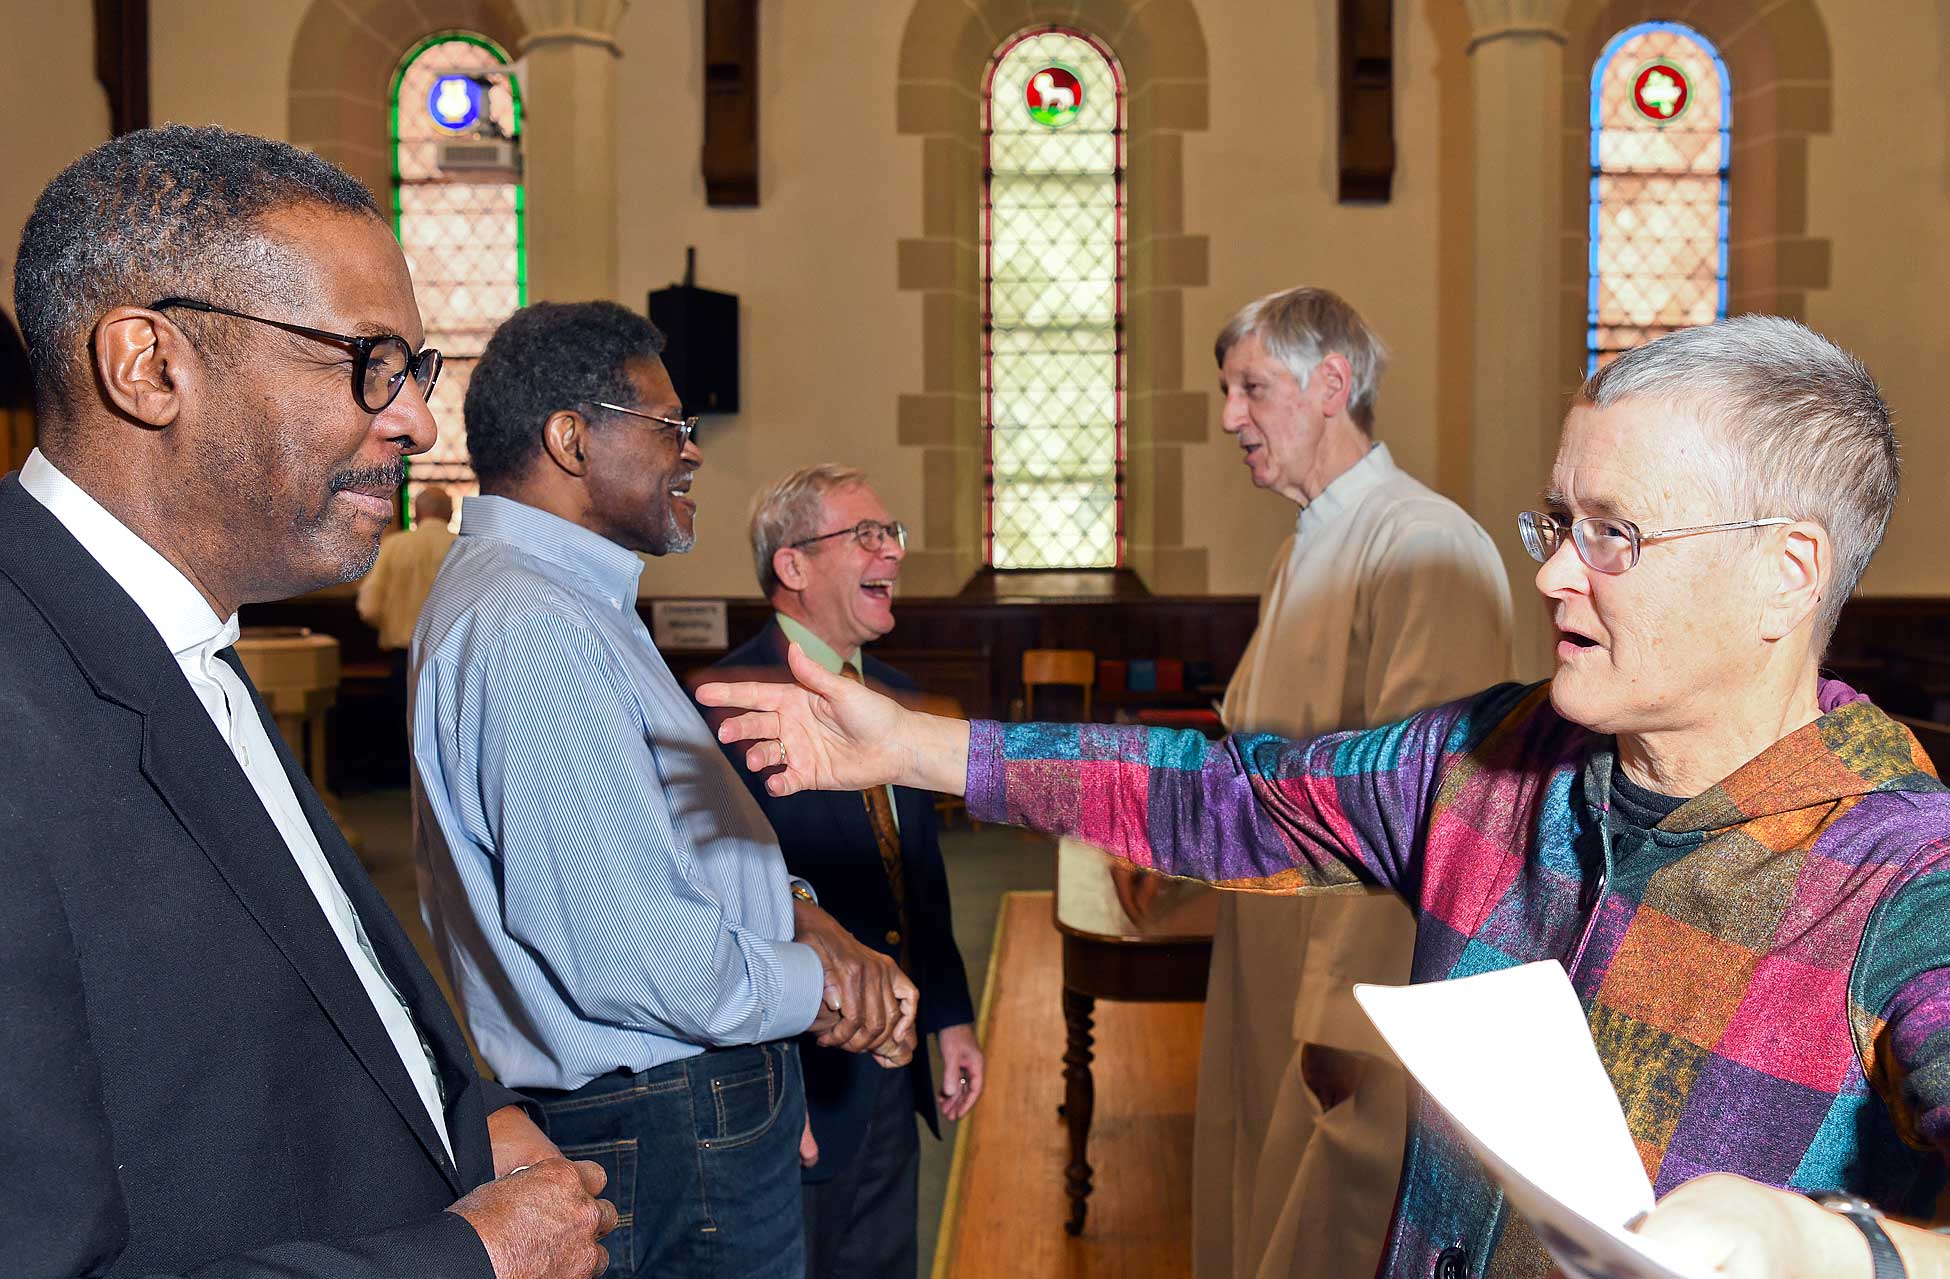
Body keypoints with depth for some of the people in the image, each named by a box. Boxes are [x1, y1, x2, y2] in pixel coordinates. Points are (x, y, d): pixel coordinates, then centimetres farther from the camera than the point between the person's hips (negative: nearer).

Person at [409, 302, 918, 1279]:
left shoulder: (572, 607, 11)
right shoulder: (530, 631, -25)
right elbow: (637, 959, -30)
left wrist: (806, 919, -2)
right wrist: (821, 985, -12)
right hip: (676, 1144, -10)